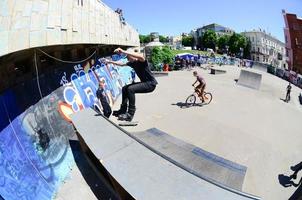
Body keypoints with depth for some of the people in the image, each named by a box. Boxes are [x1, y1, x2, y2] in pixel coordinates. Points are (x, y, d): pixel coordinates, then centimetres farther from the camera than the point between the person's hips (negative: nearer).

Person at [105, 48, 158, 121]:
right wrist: (110, 62, 19)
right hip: (144, 83, 9)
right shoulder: (132, 63, 5)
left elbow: (141, 57, -42)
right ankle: (123, 110, 17)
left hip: (150, 84, -9)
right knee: (124, 88, 9)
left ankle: (130, 114, -19)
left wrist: (123, 51, -46)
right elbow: (122, 64, 20)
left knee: (130, 89, -26)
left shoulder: (142, 62, -18)